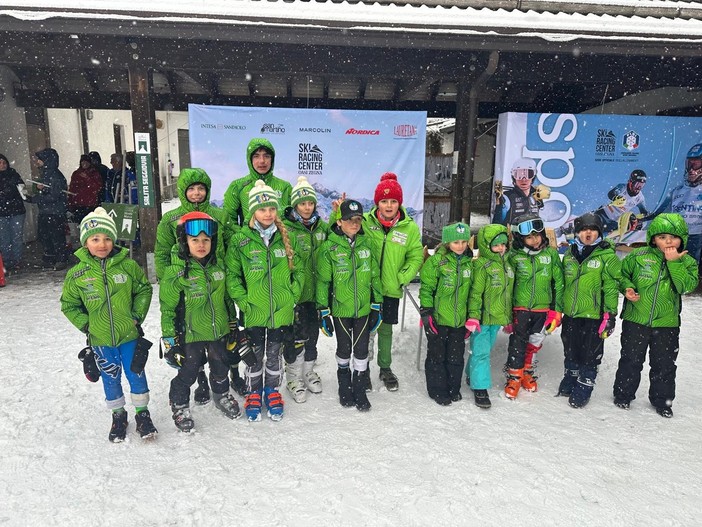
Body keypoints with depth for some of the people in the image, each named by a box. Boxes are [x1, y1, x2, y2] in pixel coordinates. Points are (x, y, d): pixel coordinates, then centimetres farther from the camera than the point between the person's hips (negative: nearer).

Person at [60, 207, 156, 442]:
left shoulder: (127, 265, -9)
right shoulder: (77, 274, -7)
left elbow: (144, 289, 3)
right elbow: (69, 305, 5)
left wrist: (137, 316, -4)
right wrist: (86, 325, -4)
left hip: (129, 335, -1)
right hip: (100, 340, 1)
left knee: (136, 374, 9)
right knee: (110, 378, 16)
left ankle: (142, 413, 29)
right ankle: (118, 415, 37)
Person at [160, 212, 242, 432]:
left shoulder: (219, 265, -1)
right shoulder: (176, 272, -16)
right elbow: (167, 307, -11)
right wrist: (169, 338, -10)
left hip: (219, 331, 5)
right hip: (190, 333, -4)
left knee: (221, 367, 20)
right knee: (188, 372, 8)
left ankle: (222, 396, 47)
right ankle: (179, 405, 34)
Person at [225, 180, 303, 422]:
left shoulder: (286, 237, -1)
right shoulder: (240, 240, -7)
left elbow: (299, 269, 6)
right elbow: (232, 275, -2)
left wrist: (292, 295, -3)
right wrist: (243, 301, -9)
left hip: (282, 311, 1)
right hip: (254, 311, -1)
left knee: (275, 354, 16)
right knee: (254, 355, 13)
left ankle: (272, 391, 36)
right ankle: (254, 393, 34)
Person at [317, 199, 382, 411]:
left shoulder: (367, 244, 0)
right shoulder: (329, 247, -9)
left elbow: (375, 276, 6)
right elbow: (323, 281, -5)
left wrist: (377, 306, 6)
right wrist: (323, 311, -5)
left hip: (364, 308, 2)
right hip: (340, 309, -2)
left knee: (361, 350, 8)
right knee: (344, 349, 14)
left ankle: (360, 390, 26)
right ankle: (344, 387, 36)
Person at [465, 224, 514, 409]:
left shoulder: (506, 264, 10)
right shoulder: (481, 264, -14)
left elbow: (508, 292, 18)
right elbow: (475, 292, -17)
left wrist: (509, 317, 21)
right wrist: (473, 315, -21)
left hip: (497, 317, 8)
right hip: (483, 317, -8)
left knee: (485, 349, 19)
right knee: (480, 351, -2)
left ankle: (472, 376, 36)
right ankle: (480, 387, 6)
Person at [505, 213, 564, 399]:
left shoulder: (551, 254, -2)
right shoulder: (514, 256, -6)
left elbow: (558, 283, 3)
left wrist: (557, 311, 1)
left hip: (543, 309, 2)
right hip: (520, 308, -2)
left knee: (535, 343, 14)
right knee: (517, 343, 1)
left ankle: (528, 372, 34)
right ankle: (514, 377, 17)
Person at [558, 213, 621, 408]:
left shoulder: (607, 256, -7)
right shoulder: (569, 255, 9)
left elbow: (611, 287, -9)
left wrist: (610, 314, -14)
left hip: (594, 316, -5)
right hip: (570, 314, 5)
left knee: (589, 356, 5)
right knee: (570, 352, 17)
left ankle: (583, 389, 20)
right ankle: (569, 383, 34)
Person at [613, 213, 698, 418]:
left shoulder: (687, 262, -1)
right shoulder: (638, 256, -6)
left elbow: (687, 286, -17)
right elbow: (621, 274, 7)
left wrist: (674, 262, -22)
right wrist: (627, 288, -12)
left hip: (667, 324, 2)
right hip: (635, 319, -1)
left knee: (664, 365, 13)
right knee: (631, 360, 10)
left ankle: (662, 400, 32)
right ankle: (623, 394, 26)